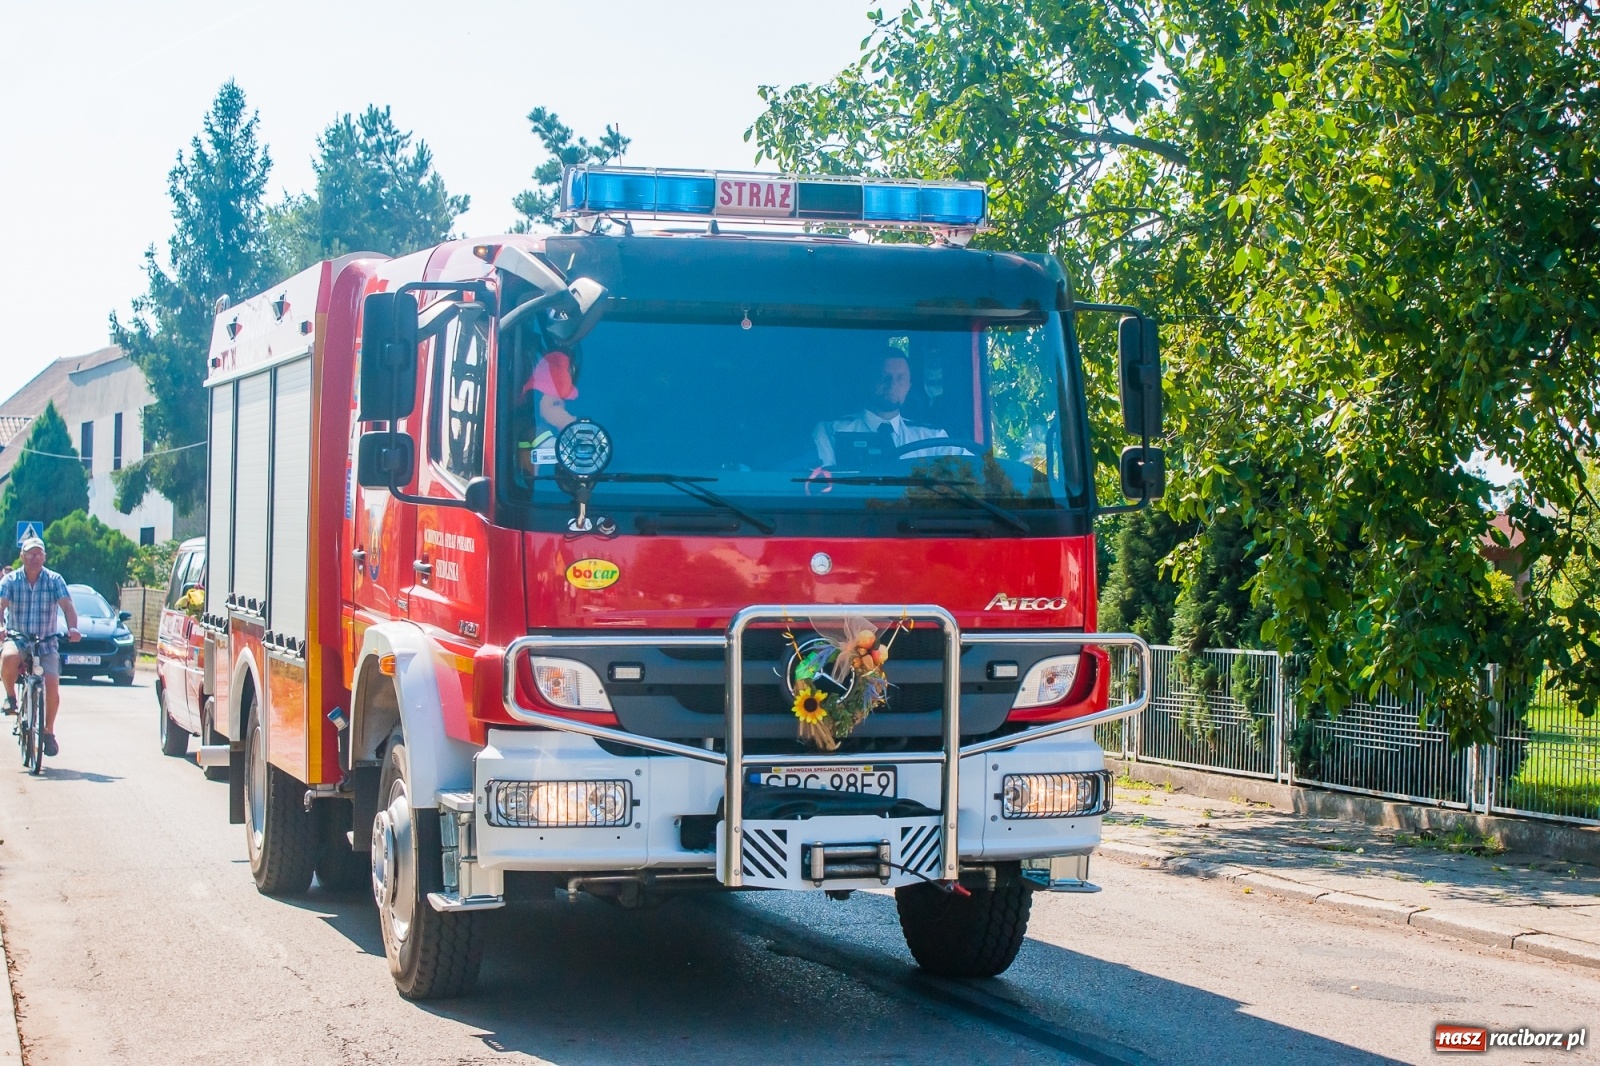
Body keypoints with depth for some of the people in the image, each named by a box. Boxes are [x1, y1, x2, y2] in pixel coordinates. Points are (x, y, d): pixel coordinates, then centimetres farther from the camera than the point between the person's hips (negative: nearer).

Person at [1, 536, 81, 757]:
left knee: (52, 683, -17)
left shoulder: (54, 580, 0)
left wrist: (72, 628, -30)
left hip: (46, 643, 1)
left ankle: (49, 732, 5)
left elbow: (67, 605, -11)